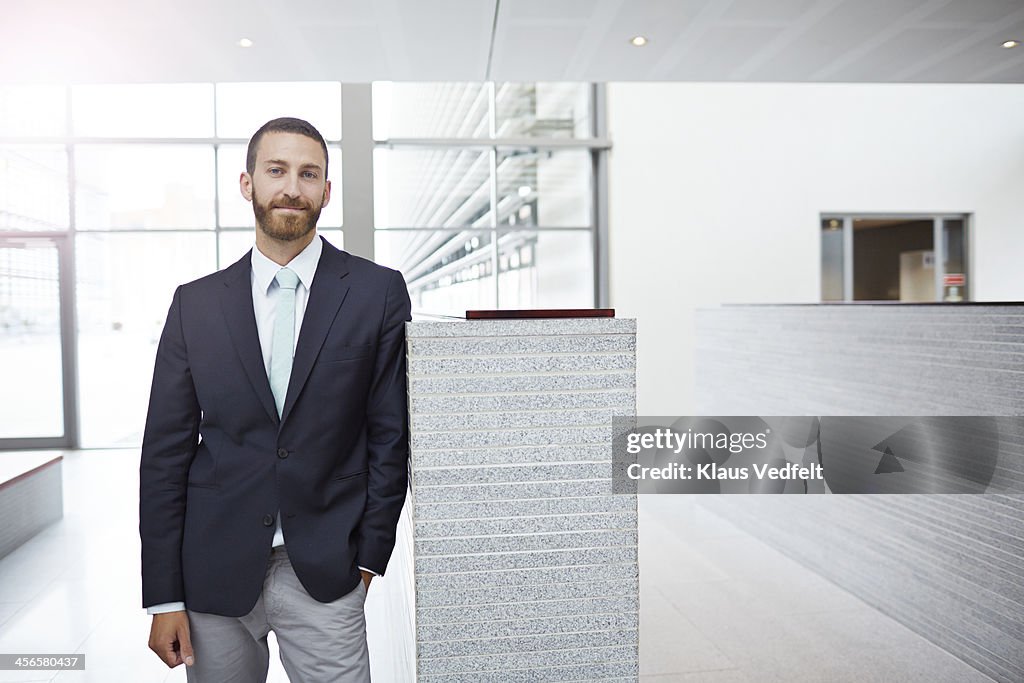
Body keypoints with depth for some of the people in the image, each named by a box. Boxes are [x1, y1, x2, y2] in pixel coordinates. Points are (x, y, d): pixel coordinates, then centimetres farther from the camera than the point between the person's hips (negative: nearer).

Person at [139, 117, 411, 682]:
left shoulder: (378, 292, -4)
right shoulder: (195, 303, 3)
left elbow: (390, 435, -2)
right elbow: (165, 452, 3)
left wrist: (369, 555, -2)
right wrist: (163, 596, 1)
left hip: (325, 573, -2)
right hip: (215, 572, 2)